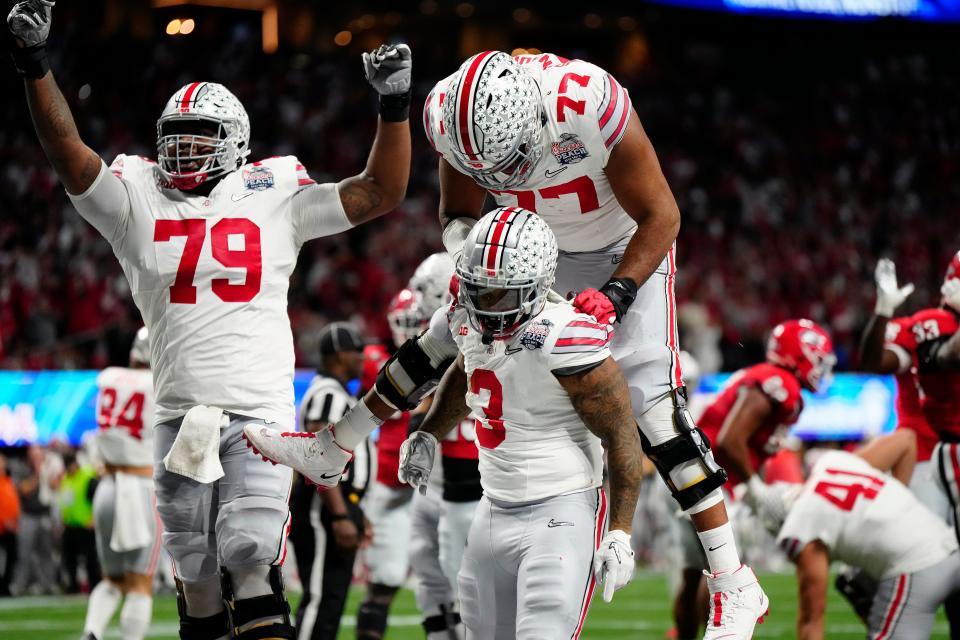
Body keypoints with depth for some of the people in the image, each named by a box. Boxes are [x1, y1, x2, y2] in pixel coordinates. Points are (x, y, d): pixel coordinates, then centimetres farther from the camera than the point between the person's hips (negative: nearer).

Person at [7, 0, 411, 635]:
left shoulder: (275, 199, 5)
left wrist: (395, 107, -7)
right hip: (180, 411, 2)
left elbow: (380, 193, 4)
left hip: (260, 410, -2)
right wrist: (35, 67, -16)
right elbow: (70, 155, -4)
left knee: (250, 557, -15)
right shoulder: (139, 202, 8)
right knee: (196, 569, 5)